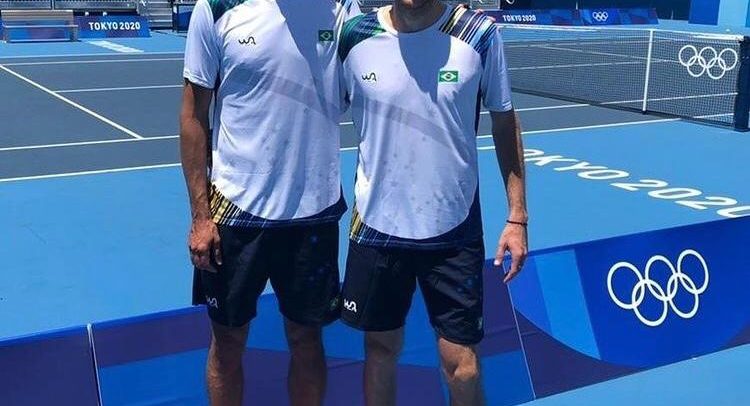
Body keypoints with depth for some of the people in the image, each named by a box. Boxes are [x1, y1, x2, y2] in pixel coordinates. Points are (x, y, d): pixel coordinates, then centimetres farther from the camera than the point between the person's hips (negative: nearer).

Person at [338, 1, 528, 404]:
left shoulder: (479, 34, -8)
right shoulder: (354, 36, -5)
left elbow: (504, 122, 1)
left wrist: (517, 216, 0)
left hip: (454, 228, -1)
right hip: (376, 224, 2)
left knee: (460, 358, 4)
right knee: (381, 346, 15)